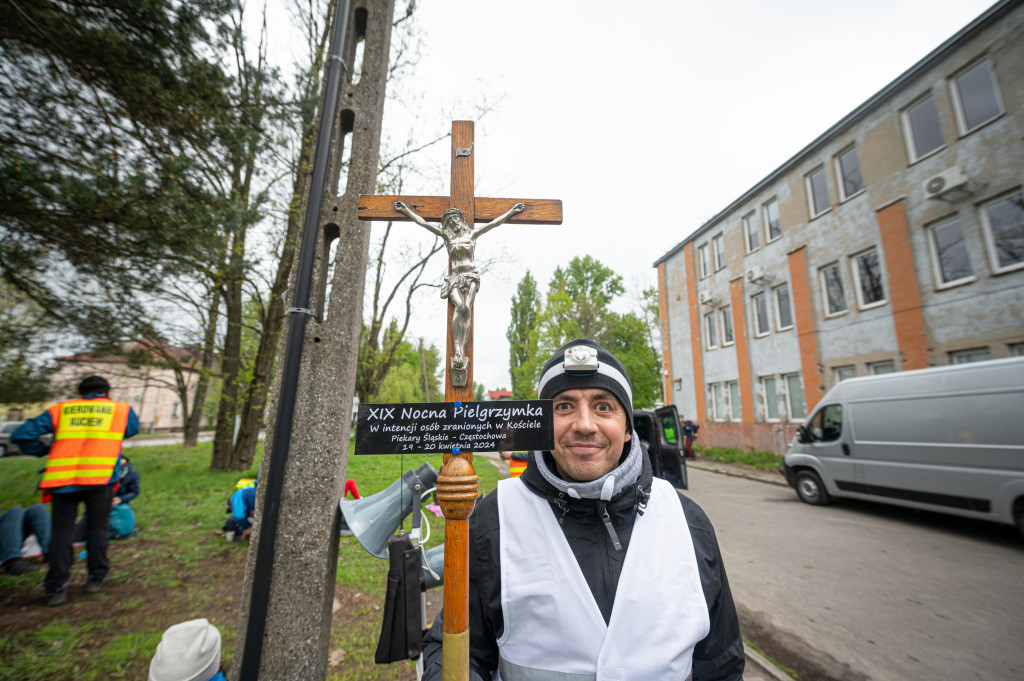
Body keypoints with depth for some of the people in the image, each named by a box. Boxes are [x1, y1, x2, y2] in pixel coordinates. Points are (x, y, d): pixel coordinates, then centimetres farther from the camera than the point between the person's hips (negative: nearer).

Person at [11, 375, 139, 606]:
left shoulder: (59, 409, 12)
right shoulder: (121, 409, 9)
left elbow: (21, 435, 7)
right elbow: (132, 429, 25)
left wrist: (44, 451, 21)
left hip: (62, 479, 1)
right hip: (100, 477, -1)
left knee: (62, 530, 12)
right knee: (97, 527, 12)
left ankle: (56, 587, 11)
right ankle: (96, 577, 21)